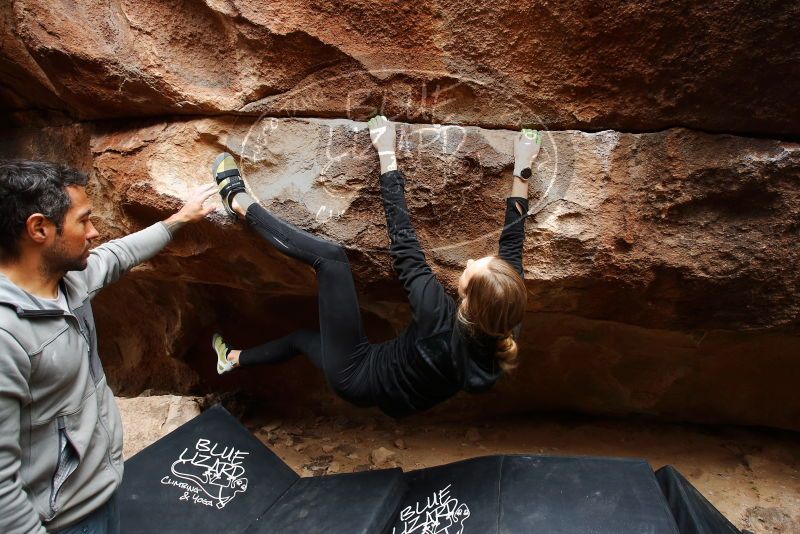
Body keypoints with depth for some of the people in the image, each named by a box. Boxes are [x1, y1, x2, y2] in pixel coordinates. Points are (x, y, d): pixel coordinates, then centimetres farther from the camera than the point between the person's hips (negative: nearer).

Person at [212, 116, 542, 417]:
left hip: (355, 376, -7)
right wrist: (522, 171, -3)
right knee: (302, 337, 31)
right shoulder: (502, 326, -22)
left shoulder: (439, 318, -37)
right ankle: (235, 359, 54)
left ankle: (240, 202, 1)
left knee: (330, 256, -16)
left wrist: (386, 153, -21)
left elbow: (403, 240, -29)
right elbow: (512, 244, -9)